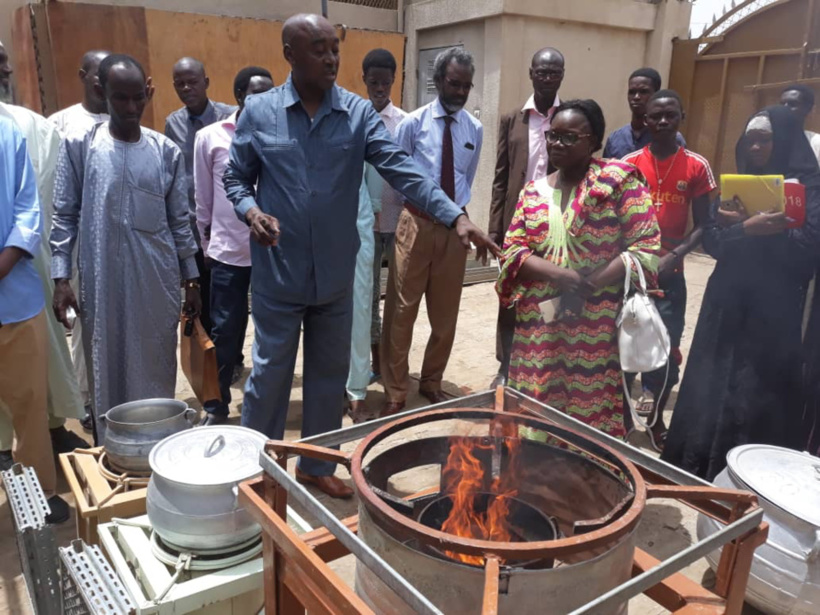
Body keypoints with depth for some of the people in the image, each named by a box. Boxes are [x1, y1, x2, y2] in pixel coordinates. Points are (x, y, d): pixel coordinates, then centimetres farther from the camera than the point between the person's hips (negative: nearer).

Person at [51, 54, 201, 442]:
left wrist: (191, 279, 8)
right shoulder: (79, 146, -1)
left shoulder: (166, 151, 4)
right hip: (102, 282, -1)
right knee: (107, 372, 8)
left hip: (158, 282, 2)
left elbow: (179, 220, 7)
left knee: (156, 370, 10)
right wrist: (60, 278, -5)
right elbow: (64, 217, 1)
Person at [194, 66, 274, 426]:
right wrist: (207, 244, 10)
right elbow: (203, 198, 7)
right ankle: (216, 407, 20)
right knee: (225, 332, 6)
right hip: (229, 252, -1)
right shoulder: (210, 137, 1)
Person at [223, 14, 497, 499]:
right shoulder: (258, 112, -2)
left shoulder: (359, 113, -2)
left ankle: (317, 465, 35)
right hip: (278, 273, -2)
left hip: (335, 274, 2)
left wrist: (457, 216, -24)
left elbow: (402, 169, -11)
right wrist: (251, 211, -16)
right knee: (271, 372, 9)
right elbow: (236, 178, 7)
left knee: (331, 372, 14)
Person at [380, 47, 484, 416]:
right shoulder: (413, 123, -5)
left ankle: (431, 383, 31)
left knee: (445, 313, 12)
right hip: (417, 222, -3)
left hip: (455, 225, 4)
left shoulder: (475, 129, 6)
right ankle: (395, 394, 14)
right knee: (402, 310, 0)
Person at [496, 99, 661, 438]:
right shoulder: (533, 191, 12)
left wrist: (591, 283, -16)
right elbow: (512, 250, 5)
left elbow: (646, 246, -7)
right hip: (539, 323, 4)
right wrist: (555, 273, -14)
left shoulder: (619, 179, -2)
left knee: (593, 413, 0)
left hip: (598, 323, -4)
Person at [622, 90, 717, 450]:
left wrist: (673, 255, -16)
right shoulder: (628, 164, 2)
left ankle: (656, 420, 19)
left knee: (666, 347, 0)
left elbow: (702, 226, 0)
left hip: (669, 272, 0)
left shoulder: (697, 167, 1)